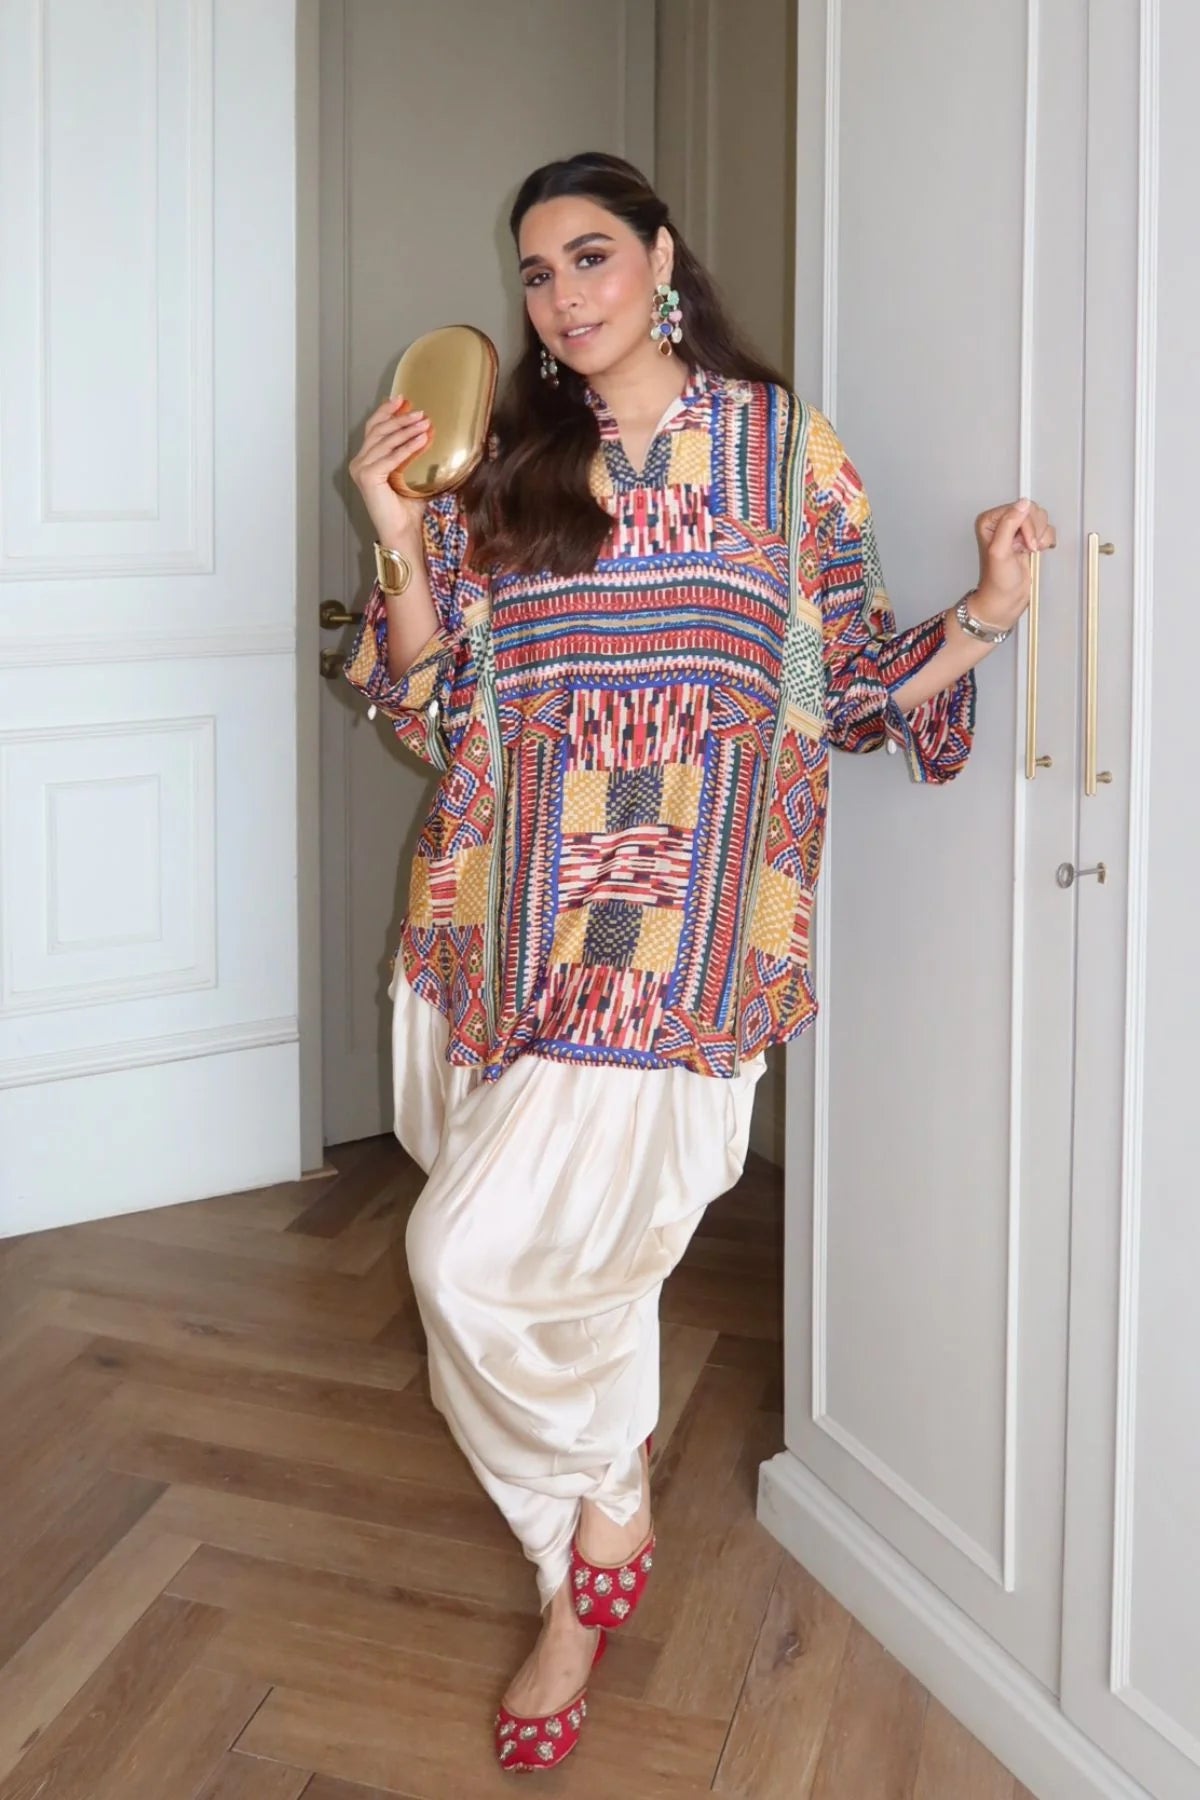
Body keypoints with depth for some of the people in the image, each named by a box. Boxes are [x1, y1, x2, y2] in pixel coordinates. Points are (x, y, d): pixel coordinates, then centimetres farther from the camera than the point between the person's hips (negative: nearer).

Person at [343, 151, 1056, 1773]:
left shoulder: (782, 442, 4)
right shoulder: (504, 467, 10)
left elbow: (853, 691, 6)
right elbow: (434, 713, 7)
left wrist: (986, 614, -9)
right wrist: (400, 545, -5)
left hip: (678, 922, -4)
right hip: (511, 915, 4)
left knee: (483, 1253, -12)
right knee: (568, 1248, 11)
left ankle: (599, 1512, 19)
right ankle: (584, 1598, 33)